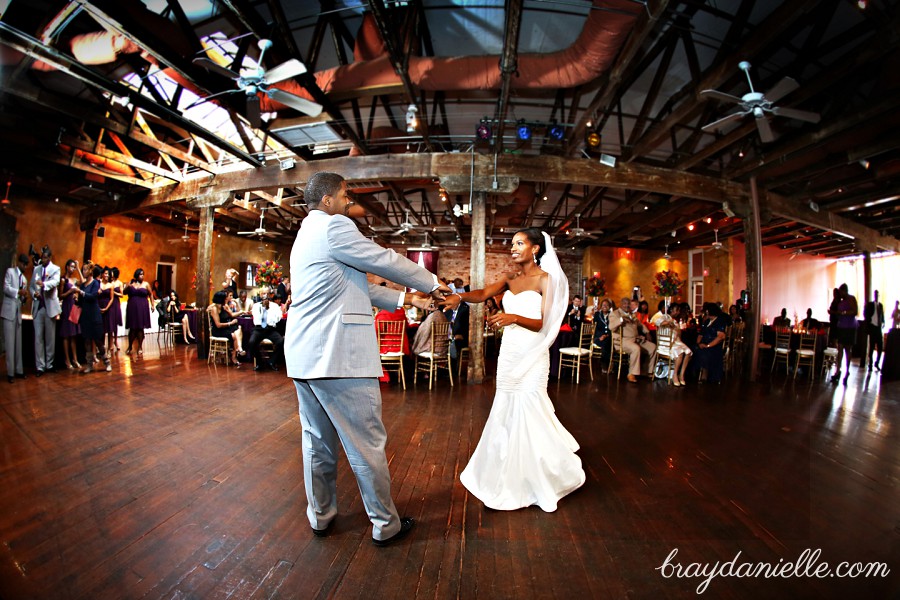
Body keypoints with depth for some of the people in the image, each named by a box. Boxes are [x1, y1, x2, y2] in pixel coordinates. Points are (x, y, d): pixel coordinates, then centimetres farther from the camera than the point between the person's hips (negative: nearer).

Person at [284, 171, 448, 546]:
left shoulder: (304, 236, 21)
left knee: (318, 441, 20)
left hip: (304, 356, 10)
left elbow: (354, 285, 20)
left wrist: (404, 298, 18)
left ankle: (320, 515, 37)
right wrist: (432, 283, 8)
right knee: (367, 444, 4)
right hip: (337, 356, -10)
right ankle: (385, 525, 21)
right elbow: (385, 261, -8)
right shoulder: (333, 227, -10)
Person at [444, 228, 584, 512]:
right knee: (506, 411, 13)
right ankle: (512, 473, 35)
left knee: (527, 412, 0)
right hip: (508, 352, 6)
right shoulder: (510, 278, 9)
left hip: (532, 355, -6)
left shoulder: (545, 278, -6)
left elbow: (544, 324, -11)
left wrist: (514, 318, -28)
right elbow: (483, 294, -8)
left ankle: (538, 479, 26)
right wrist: (461, 296, -28)